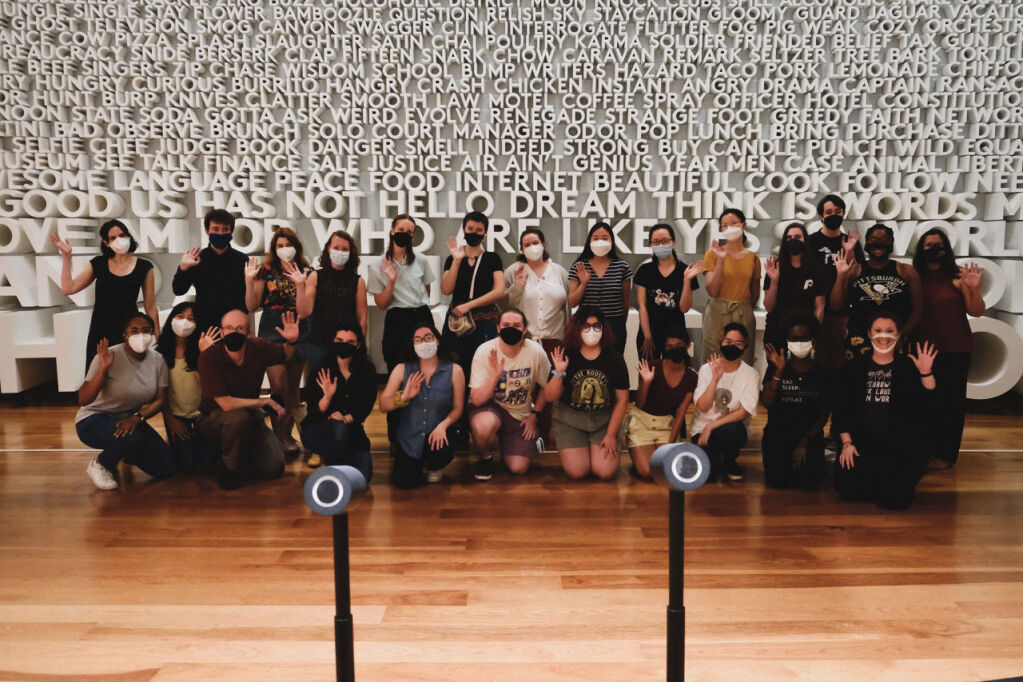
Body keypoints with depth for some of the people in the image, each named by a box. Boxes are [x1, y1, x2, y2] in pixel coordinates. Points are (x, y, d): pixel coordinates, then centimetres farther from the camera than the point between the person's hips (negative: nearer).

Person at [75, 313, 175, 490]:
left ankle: (126, 453, 24)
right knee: (132, 437, -38)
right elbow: (83, 400, -24)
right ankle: (100, 465, -4)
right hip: (93, 420, -5)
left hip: (130, 420, 5)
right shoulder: (109, 356, -20)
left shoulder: (157, 360, -6)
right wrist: (103, 369, -36)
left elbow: (159, 400, -6)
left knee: (166, 469, -7)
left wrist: (137, 417, -25)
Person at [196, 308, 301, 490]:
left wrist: (292, 341, -12)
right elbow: (226, 404, -28)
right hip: (213, 419, -4)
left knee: (275, 468, -12)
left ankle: (243, 453, 22)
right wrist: (265, 402, -19)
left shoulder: (258, 348, -11)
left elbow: (285, 354, 12)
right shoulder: (209, 357, -24)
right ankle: (229, 468, -11)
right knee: (239, 417, -39)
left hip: (250, 415, 4)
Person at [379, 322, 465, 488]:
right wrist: (404, 397, -26)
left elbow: (458, 408, -2)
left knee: (441, 454, -33)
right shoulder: (402, 370, -1)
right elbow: (383, 405, -5)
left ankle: (434, 466, 9)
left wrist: (443, 425, -22)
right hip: (408, 437, 1)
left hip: (437, 435, -1)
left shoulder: (454, 370, -4)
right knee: (404, 482, -13)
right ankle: (417, 463, 26)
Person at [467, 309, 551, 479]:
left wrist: (534, 414, 2)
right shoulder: (485, 351, -18)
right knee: (484, 425, -38)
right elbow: (476, 400, -22)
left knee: (518, 468, -8)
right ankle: (485, 457, -2)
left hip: (521, 415, 2)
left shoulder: (536, 352, -14)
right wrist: (495, 377, -37)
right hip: (490, 407, -2)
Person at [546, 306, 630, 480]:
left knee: (606, 472, -13)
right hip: (569, 418, -1)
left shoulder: (614, 359, -5)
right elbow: (550, 397, -6)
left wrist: (611, 435, -4)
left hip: (604, 420, 1)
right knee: (577, 472, -12)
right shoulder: (566, 357, -8)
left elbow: (622, 399, -1)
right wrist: (558, 373, -25)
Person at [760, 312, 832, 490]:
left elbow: (824, 413, 2)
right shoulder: (776, 368, 2)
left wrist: (805, 442, -7)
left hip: (810, 435, 1)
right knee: (777, 481, -17)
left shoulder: (823, 372, 3)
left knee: (808, 482, -17)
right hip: (777, 434, 0)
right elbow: (766, 403, -10)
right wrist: (779, 371, -17)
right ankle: (783, 462, 17)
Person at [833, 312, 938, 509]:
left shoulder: (909, 367, 6)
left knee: (894, 498, -21)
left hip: (901, 446, -1)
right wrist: (847, 443, -2)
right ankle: (879, 483, 14)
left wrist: (926, 373, -17)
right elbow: (841, 409, 7)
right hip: (862, 442, 2)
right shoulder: (855, 367, 9)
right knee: (846, 488, -19)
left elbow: (930, 407, -5)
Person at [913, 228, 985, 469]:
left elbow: (977, 312, -7)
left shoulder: (957, 277, -5)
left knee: (951, 401, 3)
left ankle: (946, 454, 14)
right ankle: (926, 449, 25)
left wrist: (974, 289, -21)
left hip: (956, 351, -2)